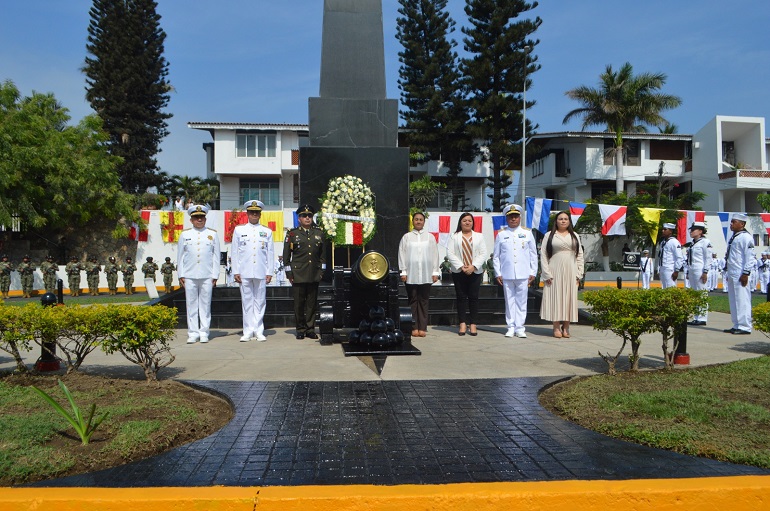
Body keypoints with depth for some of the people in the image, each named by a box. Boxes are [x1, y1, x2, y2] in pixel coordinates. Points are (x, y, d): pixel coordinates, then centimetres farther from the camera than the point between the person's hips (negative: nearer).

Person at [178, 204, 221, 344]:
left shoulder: (213, 234, 7)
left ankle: (204, 333, 8)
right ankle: (193, 333, 8)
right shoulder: (184, 235, 9)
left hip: (207, 276, -1)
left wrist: (215, 275, 1)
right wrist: (180, 275, 4)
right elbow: (180, 256, 10)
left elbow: (216, 256, 6)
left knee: (205, 305, 2)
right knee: (191, 305, 3)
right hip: (189, 276, 1)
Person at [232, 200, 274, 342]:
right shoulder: (239, 230, 9)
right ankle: (248, 331, 7)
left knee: (260, 302, 3)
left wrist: (269, 272, 1)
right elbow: (235, 252, 7)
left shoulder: (267, 232, 10)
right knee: (247, 302, 2)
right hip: (244, 273, 0)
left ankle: (259, 331, 8)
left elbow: (270, 253, 8)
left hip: (261, 273, 0)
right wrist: (235, 272, 0)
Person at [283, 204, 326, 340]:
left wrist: (322, 271, 8)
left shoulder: (319, 233, 11)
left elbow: (323, 254, 15)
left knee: (312, 303, 5)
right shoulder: (292, 234, 3)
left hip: (314, 275, 2)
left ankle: (310, 329, 13)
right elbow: (286, 255, 3)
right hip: (298, 275, -2)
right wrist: (289, 273, -1)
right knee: (299, 303, 2)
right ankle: (300, 329, 12)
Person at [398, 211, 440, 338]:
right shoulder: (406, 237, 7)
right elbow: (402, 254, 5)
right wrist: (403, 272, -2)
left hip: (426, 274, 0)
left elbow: (435, 255, 7)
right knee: (413, 301, 1)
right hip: (411, 274, 0)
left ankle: (422, 328, 4)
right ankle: (414, 327, 5)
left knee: (424, 301, 1)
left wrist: (435, 272, 1)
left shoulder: (430, 237, 9)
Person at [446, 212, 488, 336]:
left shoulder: (479, 236, 11)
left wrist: (473, 266, -12)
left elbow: (483, 254, 2)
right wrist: (461, 266, -12)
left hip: (475, 272, 1)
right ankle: (463, 324, 5)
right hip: (458, 272, 0)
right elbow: (450, 253, -2)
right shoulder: (454, 237, 8)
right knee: (461, 298, 1)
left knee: (473, 298, 0)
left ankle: (473, 324, 3)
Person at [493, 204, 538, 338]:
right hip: (506, 274, 0)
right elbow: (496, 256, 7)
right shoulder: (501, 235, 8)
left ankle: (520, 328, 7)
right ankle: (511, 327, 11)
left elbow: (533, 255, 9)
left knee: (521, 301, 2)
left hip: (523, 274, 0)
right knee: (509, 301, 4)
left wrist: (533, 272, 3)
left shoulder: (527, 233, 9)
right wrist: (498, 273, 1)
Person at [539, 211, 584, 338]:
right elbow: (543, 255, -1)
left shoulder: (574, 236, 13)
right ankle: (556, 327, 2)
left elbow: (580, 255, 11)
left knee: (569, 298, 3)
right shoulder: (549, 236, 4)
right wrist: (547, 274, -9)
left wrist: (579, 274, 2)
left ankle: (566, 327, 10)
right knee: (555, 298, -3)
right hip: (555, 272, -2)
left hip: (570, 272, 3)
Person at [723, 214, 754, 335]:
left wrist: (746, 273, -18)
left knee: (742, 300, -7)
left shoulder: (746, 237, -10)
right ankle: (737, 326, 18)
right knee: (733, 301, 12)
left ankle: (744, 327, -4)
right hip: (732, 274, 10)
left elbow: (749, 257, -15)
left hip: (740, 275, -10)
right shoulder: (734, 237, 17)